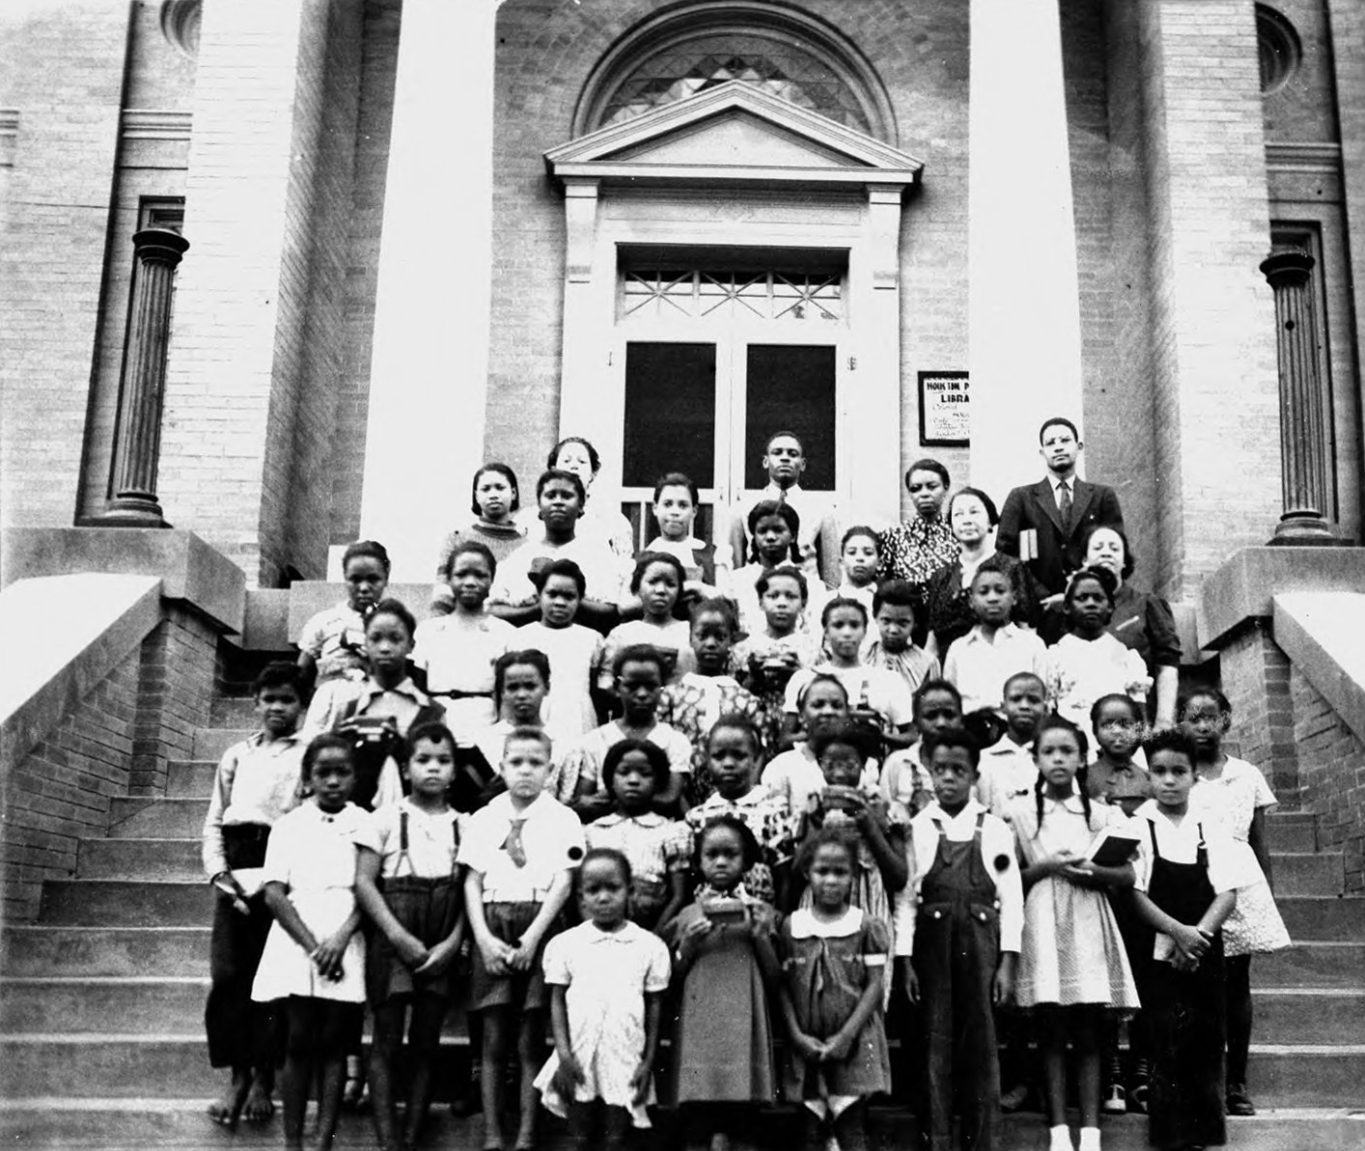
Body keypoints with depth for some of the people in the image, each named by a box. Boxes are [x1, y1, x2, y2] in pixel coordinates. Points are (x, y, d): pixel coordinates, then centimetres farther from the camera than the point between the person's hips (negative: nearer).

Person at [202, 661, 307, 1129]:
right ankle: (237, 1075, 6)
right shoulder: (237, 755, 21)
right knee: (227, 973, -4)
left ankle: (263, 1077, 7)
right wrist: (217, 869, 2)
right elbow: (214, 820, 18)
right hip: (236, 869, 3)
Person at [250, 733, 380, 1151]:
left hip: (345, 950, 0)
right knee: (299, 1043, 0)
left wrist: (340, 938, -13)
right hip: (297, 945, 0)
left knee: (334, 1045, 0)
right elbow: (274, 894, 0)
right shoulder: (289, 824, 7)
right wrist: (313, 946, -10)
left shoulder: (364, 825, 8)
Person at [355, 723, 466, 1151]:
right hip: (392, 938, -3)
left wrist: (452, 942, -9)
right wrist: (399, 935, -14)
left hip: (440, 948, 3)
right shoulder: (388, 817, -1)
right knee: (386, 1040, -2)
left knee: (426, 1043, 6)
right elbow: (364, 881, -6)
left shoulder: (462, 824, 7)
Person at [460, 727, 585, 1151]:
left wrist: (531, 937, -12)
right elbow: (472, 882, 6)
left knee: (531, 1039, 1)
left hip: (539, 927, -1)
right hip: (492, 928, 2)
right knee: (493, 1039, 3)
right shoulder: (484, 818, 9)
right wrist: (484, 938, -7)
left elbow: (563, 883, -3)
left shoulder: (563, 818, 3)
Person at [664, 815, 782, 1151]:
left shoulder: (760, 912, 7)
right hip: (697, 1033, 1)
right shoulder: (687, 916, 9)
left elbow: (774, 981, 7)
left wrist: (760, 936, -7)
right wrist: (688, 946, -5)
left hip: (741, 1031, -1)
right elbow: (671, 983, 11)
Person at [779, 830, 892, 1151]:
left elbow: (875, 985, -5)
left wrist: (846, 1036, -13)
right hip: (807, 1047, 2)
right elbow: (784, 987, 4)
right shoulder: (791, 926, 3)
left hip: (853, 1045, -2)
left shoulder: (867, 925, -2)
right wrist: (797, 1035, -8)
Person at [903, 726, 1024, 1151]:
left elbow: (1010, 897, 2)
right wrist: (905, 960, -4)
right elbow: (905, 895, 1)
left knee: (981, 1044, 3)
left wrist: (1007, 963, -3)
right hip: (932, 945, 0)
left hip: (981, 945, 0)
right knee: (936, 1044, 3)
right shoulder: (916, 828, 3)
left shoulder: (994, 829, 4)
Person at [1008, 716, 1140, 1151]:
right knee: (1051, 1031, -2)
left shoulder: (1101, 814, 8)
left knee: (1088, 1034, 1)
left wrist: (1091, 871, -13)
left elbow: (1128, 875, 5)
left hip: (1088, 925, 1)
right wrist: (1047, 867, -11)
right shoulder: (1020, 813, 4)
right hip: (1043, 925, -1)